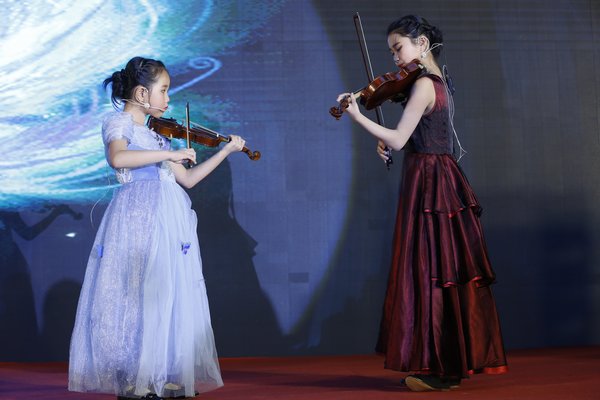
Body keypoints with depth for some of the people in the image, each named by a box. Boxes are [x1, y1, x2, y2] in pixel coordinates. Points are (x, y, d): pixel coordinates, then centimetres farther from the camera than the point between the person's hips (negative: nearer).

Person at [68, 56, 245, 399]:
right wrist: (170, 153, -21)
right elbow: (117, 158, -22)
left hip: (169, 219, 8)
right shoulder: (118, 123, 1)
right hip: (138, 217, -7)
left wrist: (226, 150, 21)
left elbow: (188, 178, 23)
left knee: (171, 294, 3)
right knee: (138, 293, -10)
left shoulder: (158, 134, 23)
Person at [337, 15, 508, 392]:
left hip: (427, 186, -9)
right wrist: (388, 143, 5)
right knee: (450, 274, 11)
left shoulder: (422, 84, -13)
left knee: (429, 274, -5)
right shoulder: (439, 82, 16)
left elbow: (398, 140, -20)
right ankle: (457, 362, 17)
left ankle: (440, 369, -1)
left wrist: (358, 115, -19)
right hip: (445, 181, 9)